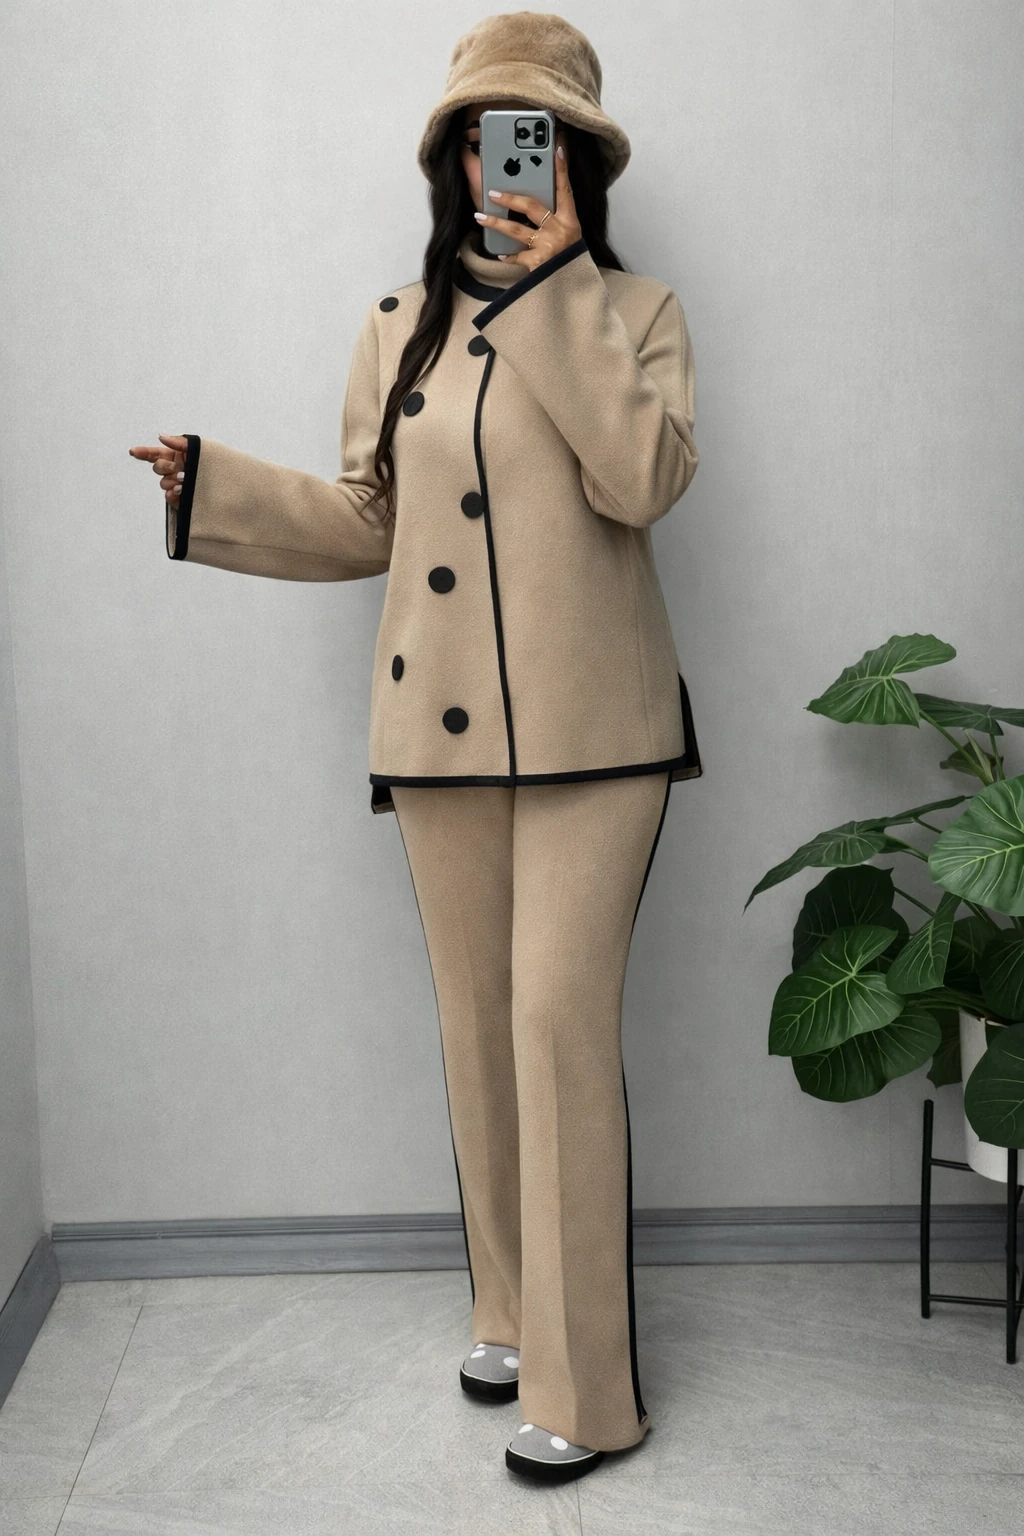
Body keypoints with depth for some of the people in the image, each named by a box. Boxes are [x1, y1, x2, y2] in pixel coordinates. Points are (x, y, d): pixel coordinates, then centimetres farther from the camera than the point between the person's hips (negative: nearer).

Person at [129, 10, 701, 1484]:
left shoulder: (634, 310, 5)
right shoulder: (400, 329, 14)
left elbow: (645, 475, -14)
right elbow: (366, 521, 18)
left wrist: (561, 285, -12)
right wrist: (212, 484, 10)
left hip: (593, 725, -3)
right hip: (441, 726, 4)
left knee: (561, 1014, -10)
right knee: (478, 1025, 9)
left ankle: (585, 1388, 2)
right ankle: (510, 1309, 28)